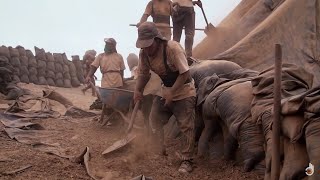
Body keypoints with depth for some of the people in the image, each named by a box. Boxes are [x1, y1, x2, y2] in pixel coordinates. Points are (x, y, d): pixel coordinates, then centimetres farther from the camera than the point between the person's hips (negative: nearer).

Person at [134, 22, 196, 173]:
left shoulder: (173, 48, -28)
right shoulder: (144, 53, -9)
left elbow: (185, 74, -26)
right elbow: (143, 74, 5)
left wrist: (171, 93, -29)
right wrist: (138, 91, -11)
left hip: (184, 91, -6)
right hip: (165, 90, 6)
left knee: (186, 127, -5)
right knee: (155, 122, 6)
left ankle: (186, 160, 5)